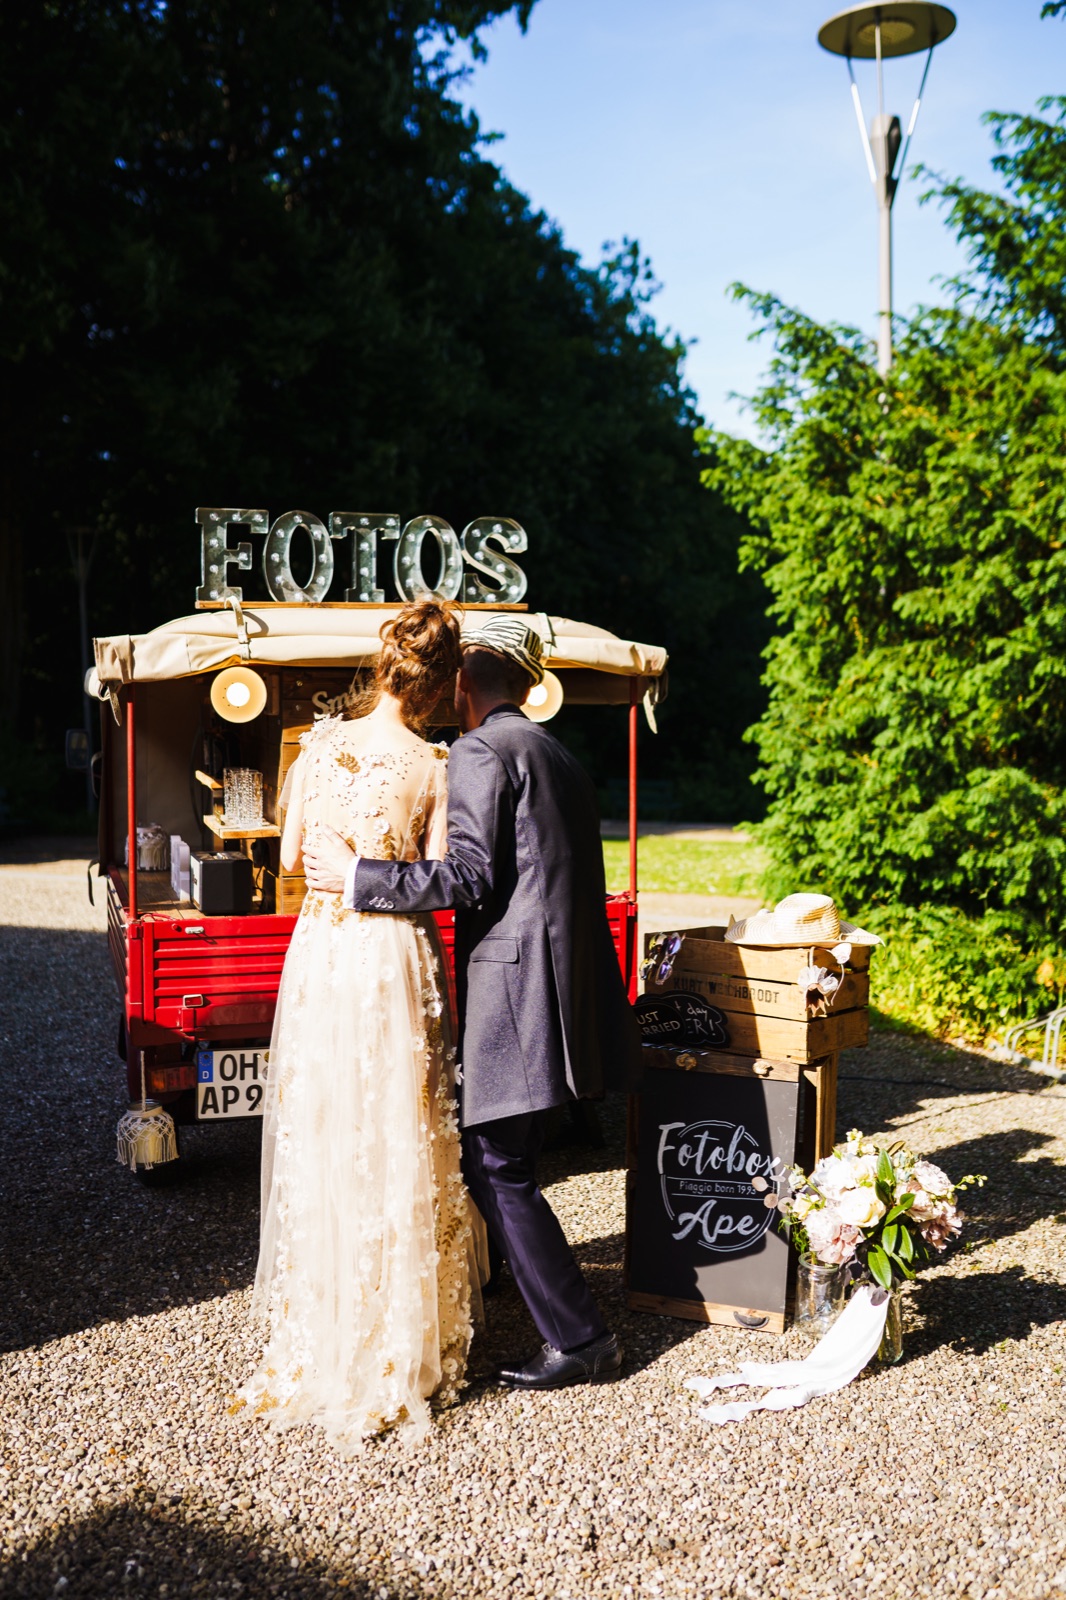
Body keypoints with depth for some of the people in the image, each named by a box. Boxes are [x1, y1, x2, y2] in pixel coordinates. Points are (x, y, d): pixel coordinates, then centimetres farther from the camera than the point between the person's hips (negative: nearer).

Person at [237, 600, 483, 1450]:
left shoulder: (319, 743, -1)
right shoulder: (433, 767, -11)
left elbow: (290, 855, 7)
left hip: (318, 951, 4)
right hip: (393, 959, -4)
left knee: (319, 1150, 14)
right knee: (397, 1156, 8)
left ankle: (317, 1341, 27)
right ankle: (401, 1346, 19)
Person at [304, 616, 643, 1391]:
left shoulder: (478, 751, -9)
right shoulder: (557, 754, 19)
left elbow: (470, 876, -17)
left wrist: (357, 877, -14)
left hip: (513, 987, -9)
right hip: (567, 983, 9)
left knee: (497, 1168, -2)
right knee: (508, 1155, 22)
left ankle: (581, 1339, 4)